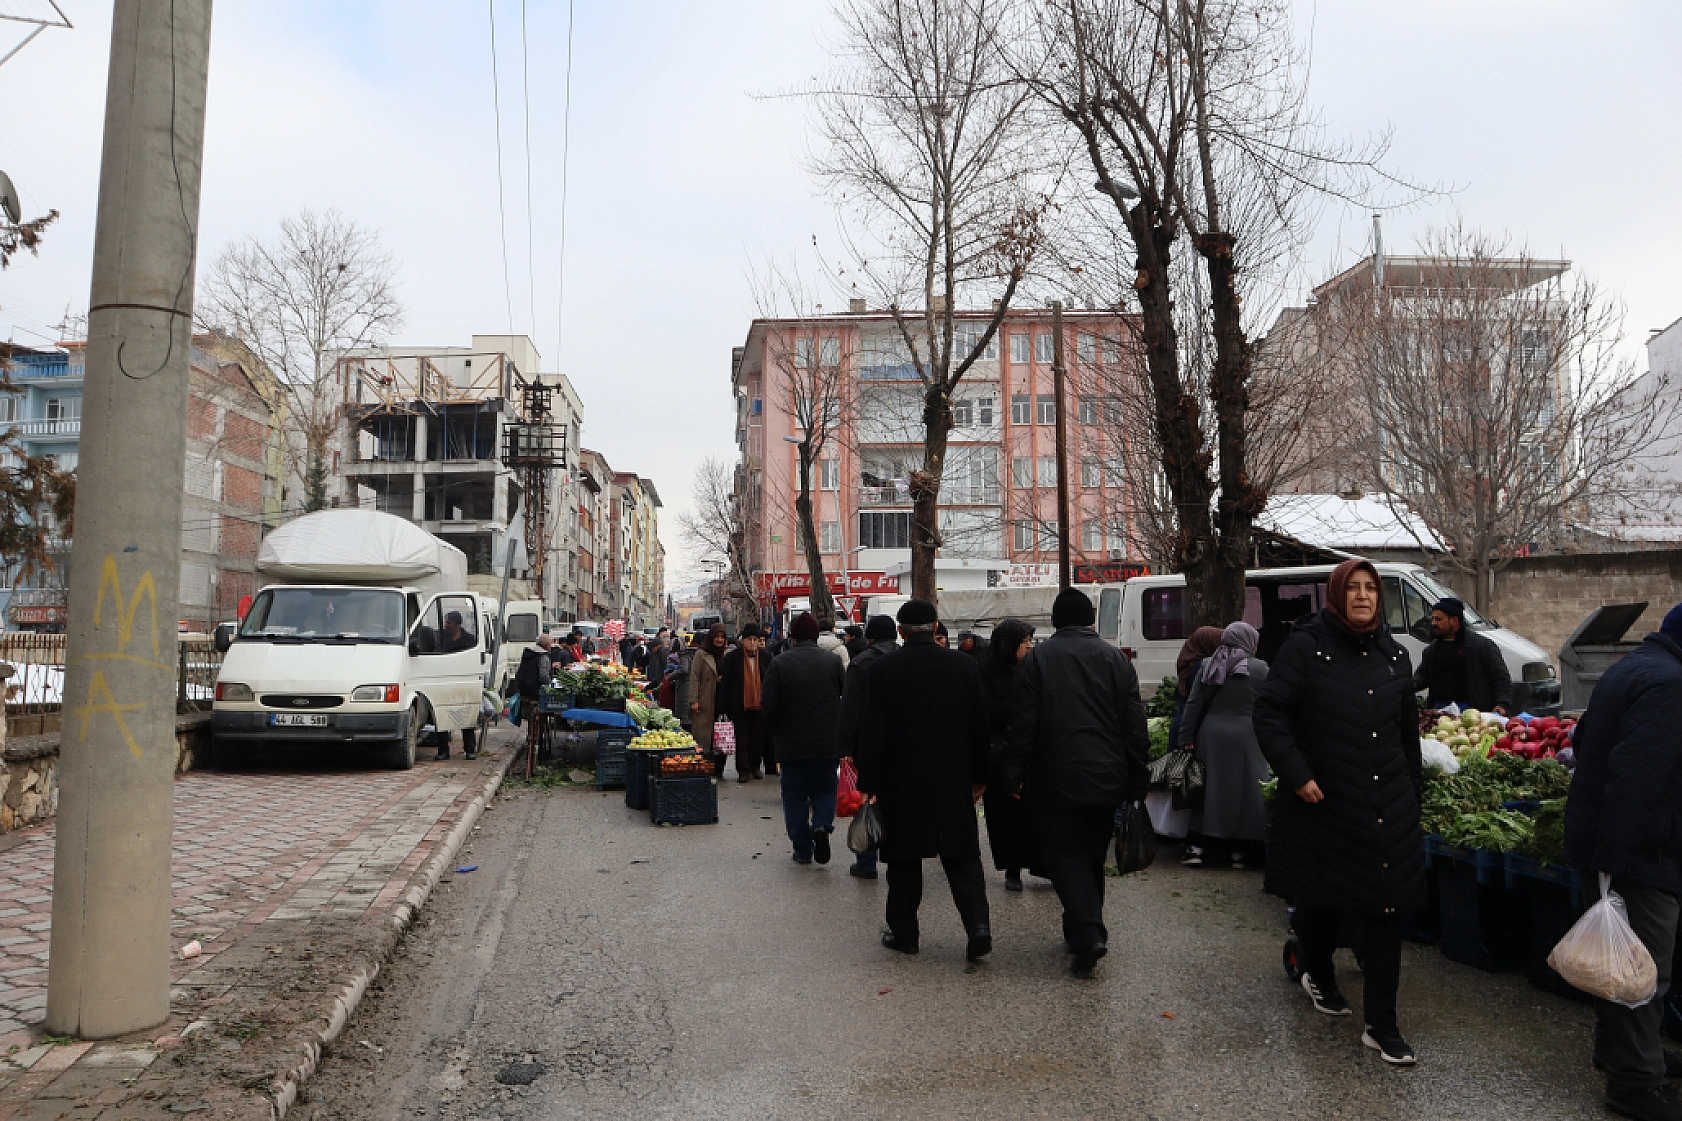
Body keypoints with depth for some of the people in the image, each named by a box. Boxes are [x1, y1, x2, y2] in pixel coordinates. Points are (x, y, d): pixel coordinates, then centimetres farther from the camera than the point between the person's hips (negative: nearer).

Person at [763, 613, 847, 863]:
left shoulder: (778, 664, -6)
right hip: (827, 745, 1)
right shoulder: (833, 661, -1)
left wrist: (771, 736, 8)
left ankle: (802, 849, 11)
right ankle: (822, 824, -10)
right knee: (825, 789, 16)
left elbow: (770, 707, -7)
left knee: (794, 795, 10)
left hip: (792, 745, -1)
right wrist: (842, 737, 14)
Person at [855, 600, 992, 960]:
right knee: (962, 856, 8)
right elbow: (980, 725, 5)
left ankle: (904, 932, 18)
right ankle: (978, 925, -3)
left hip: (901, 782, -2)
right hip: (955, 781, 2)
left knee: (904, 860, 10)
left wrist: (868, 785, -4)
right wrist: (979, 777, 14)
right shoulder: (965, 666, 0)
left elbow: (872, 732, -9)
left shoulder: (881, 670, -8)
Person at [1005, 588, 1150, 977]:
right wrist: (1137, 779, 9)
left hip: (1057, 780, -3)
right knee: (1093, 854, 16)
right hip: (1106, 779, 4)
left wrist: (1015, 775, -1)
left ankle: (1087, 934, -15)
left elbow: (1023, 723, -7)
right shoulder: (1116, 658, 5)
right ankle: (1086, 929, 26)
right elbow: (1135, 724, 4)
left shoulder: (1037, 658, -3)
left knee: (1064, 852, 1)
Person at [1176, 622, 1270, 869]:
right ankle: (1240, 850, 10)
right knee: (1245, 790, 6)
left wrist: (1186, 739, 4)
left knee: (1209, 788, 7)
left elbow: (1193, 705, 3)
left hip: (1211, 737, 3)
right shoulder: (1261, 668, -2)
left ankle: (1200, 847, 6)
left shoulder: (1207, 666, 5)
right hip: (1246, 737, -3)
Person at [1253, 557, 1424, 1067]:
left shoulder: (1394, 656, 7)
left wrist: (1411, 788, 18)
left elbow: (1408, 729, 19)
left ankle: (1381, 1025, 10)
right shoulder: (1306, 646, -8)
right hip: (1322, 802, -3)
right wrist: (1296, 775, -17)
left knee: (1386, 907, 0)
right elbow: (1269, 713, -11)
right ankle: (1318, 975, 42)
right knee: (1321, 896, 13)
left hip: (1387, 807, 4)